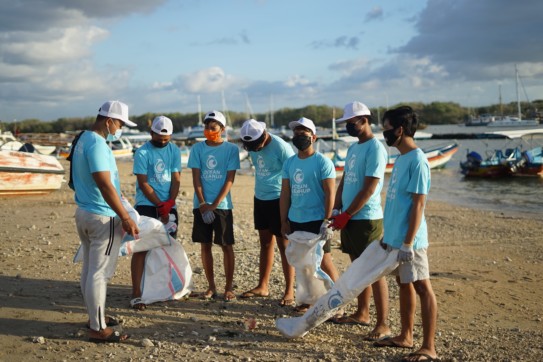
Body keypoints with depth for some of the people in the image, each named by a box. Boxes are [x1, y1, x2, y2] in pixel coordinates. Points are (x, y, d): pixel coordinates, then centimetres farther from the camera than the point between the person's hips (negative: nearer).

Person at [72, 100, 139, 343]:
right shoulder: (97, 144, -20)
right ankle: (98, 329, 3)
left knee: (89, 269, 17)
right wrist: (126, 218, -24)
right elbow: (105, 186, -26)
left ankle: (95, 317, 29)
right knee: (100, 272, -4)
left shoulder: (83, 139, 12)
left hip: (84, 212, 10)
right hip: (103, 217, -10)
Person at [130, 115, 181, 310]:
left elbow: (176, 179, 2)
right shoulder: (142, 153, -7)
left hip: (169, 206, 5)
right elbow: (143, 183, -10)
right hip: (146, 205, -5)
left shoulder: (174, 151, 6)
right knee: (141, 248, -8)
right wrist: (160, 205, -13)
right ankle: (136, 294, -8)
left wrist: (169, 203, -11)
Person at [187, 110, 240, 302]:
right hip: (201, 205, 2)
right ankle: (211, 286, 17)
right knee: (205, 245, 6)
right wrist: (203, 204, -10)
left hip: (222, 205, -2)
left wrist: (215, 204, -13)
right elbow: (196, 178, 1)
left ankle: (229, 287, 11)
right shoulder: (197, 148, 4)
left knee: (227, 246, 1)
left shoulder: (231, 149, -2)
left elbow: (229, 180, -6)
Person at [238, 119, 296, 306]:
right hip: (260, 198, 7)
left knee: (284, 245, -2)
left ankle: (289, 291, 5)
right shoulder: (252, 145, 3)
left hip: (279, 199, -7)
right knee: (265, 243, 14)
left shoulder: (281, 148, -17)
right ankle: (263, 286, 23)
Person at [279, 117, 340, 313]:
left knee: (324, 261, -4)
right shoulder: (289, 163, 10)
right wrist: (284, 221, 8)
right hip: (295, 221, 6)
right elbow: (285, 193, 12)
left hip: (316, 221, -6)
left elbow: (329, 192, -11)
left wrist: (327, 221, -17)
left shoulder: (322, 162, -7)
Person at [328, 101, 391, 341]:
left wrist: (345, 215, -16)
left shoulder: (375, 149, -14)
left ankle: (383, 325, 2)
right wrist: (336, 211, 7)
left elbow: (369, 189, -19)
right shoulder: (353, 148, 15)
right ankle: (362, 314, 29)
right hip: (349, 218, 9)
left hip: (366, 218, -9)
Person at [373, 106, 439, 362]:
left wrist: (408, 243, -20)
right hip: (394, 237, 9)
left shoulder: (417, 160, -16)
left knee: (422, 288, -2)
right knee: (403, 283, 16)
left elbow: (418, 205, -19)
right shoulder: (401, 158, 12)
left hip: (408, 240, -9)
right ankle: (405, 336, 28)